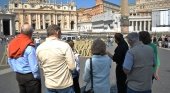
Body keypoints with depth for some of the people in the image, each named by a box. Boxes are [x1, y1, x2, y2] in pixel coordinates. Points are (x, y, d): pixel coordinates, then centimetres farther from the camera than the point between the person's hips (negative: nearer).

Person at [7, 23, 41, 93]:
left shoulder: (11, 44, 0)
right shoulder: (29, 47, -22)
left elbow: (10, 61, 8)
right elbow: (34, 66, -22)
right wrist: (37, 77, -7)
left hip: (18, 76, 7)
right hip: (29, 77, -7)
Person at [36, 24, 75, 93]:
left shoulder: (39, 48, -3)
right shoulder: (64, 45, -18)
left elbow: (41, 66, 9)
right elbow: (72, 66, -17)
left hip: (49, 85, 4)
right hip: (65, 84, -4)